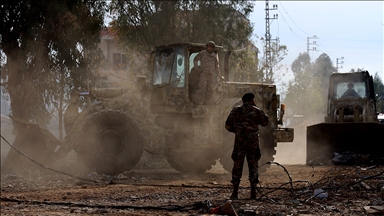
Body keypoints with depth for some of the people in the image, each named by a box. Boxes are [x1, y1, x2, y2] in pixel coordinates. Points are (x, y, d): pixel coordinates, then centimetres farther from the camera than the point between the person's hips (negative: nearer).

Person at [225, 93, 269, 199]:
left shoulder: (236, 110, 2)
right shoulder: (257, 111, -1)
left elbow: (228, 126, 4)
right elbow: (265, 122, 16)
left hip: (239, 142, 1)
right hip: (253, 142, 0)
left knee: (237, 166, 7)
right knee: (253, 166, 8)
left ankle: (235, 193, 5)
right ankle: (253, 192, 5)